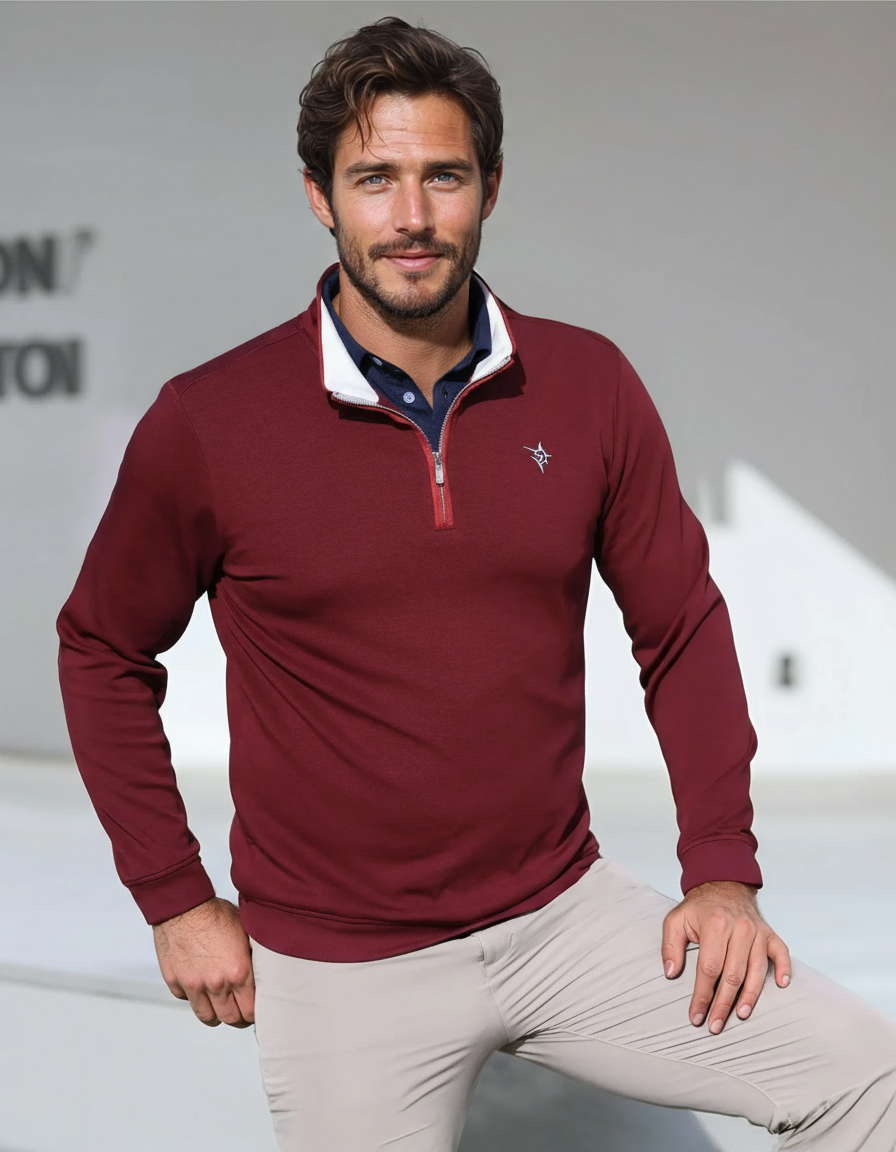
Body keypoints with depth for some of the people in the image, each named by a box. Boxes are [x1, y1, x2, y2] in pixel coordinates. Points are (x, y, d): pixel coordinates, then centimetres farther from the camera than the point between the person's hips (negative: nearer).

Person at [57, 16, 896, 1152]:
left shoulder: (589, 388, -3)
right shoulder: (207, 423, -10)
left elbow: (682, 628, 6)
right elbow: (102, 652, 2)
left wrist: (722, 870, 1)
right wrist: (175, 900, 1)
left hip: (563, 911, 2)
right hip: (340, 964, -2)